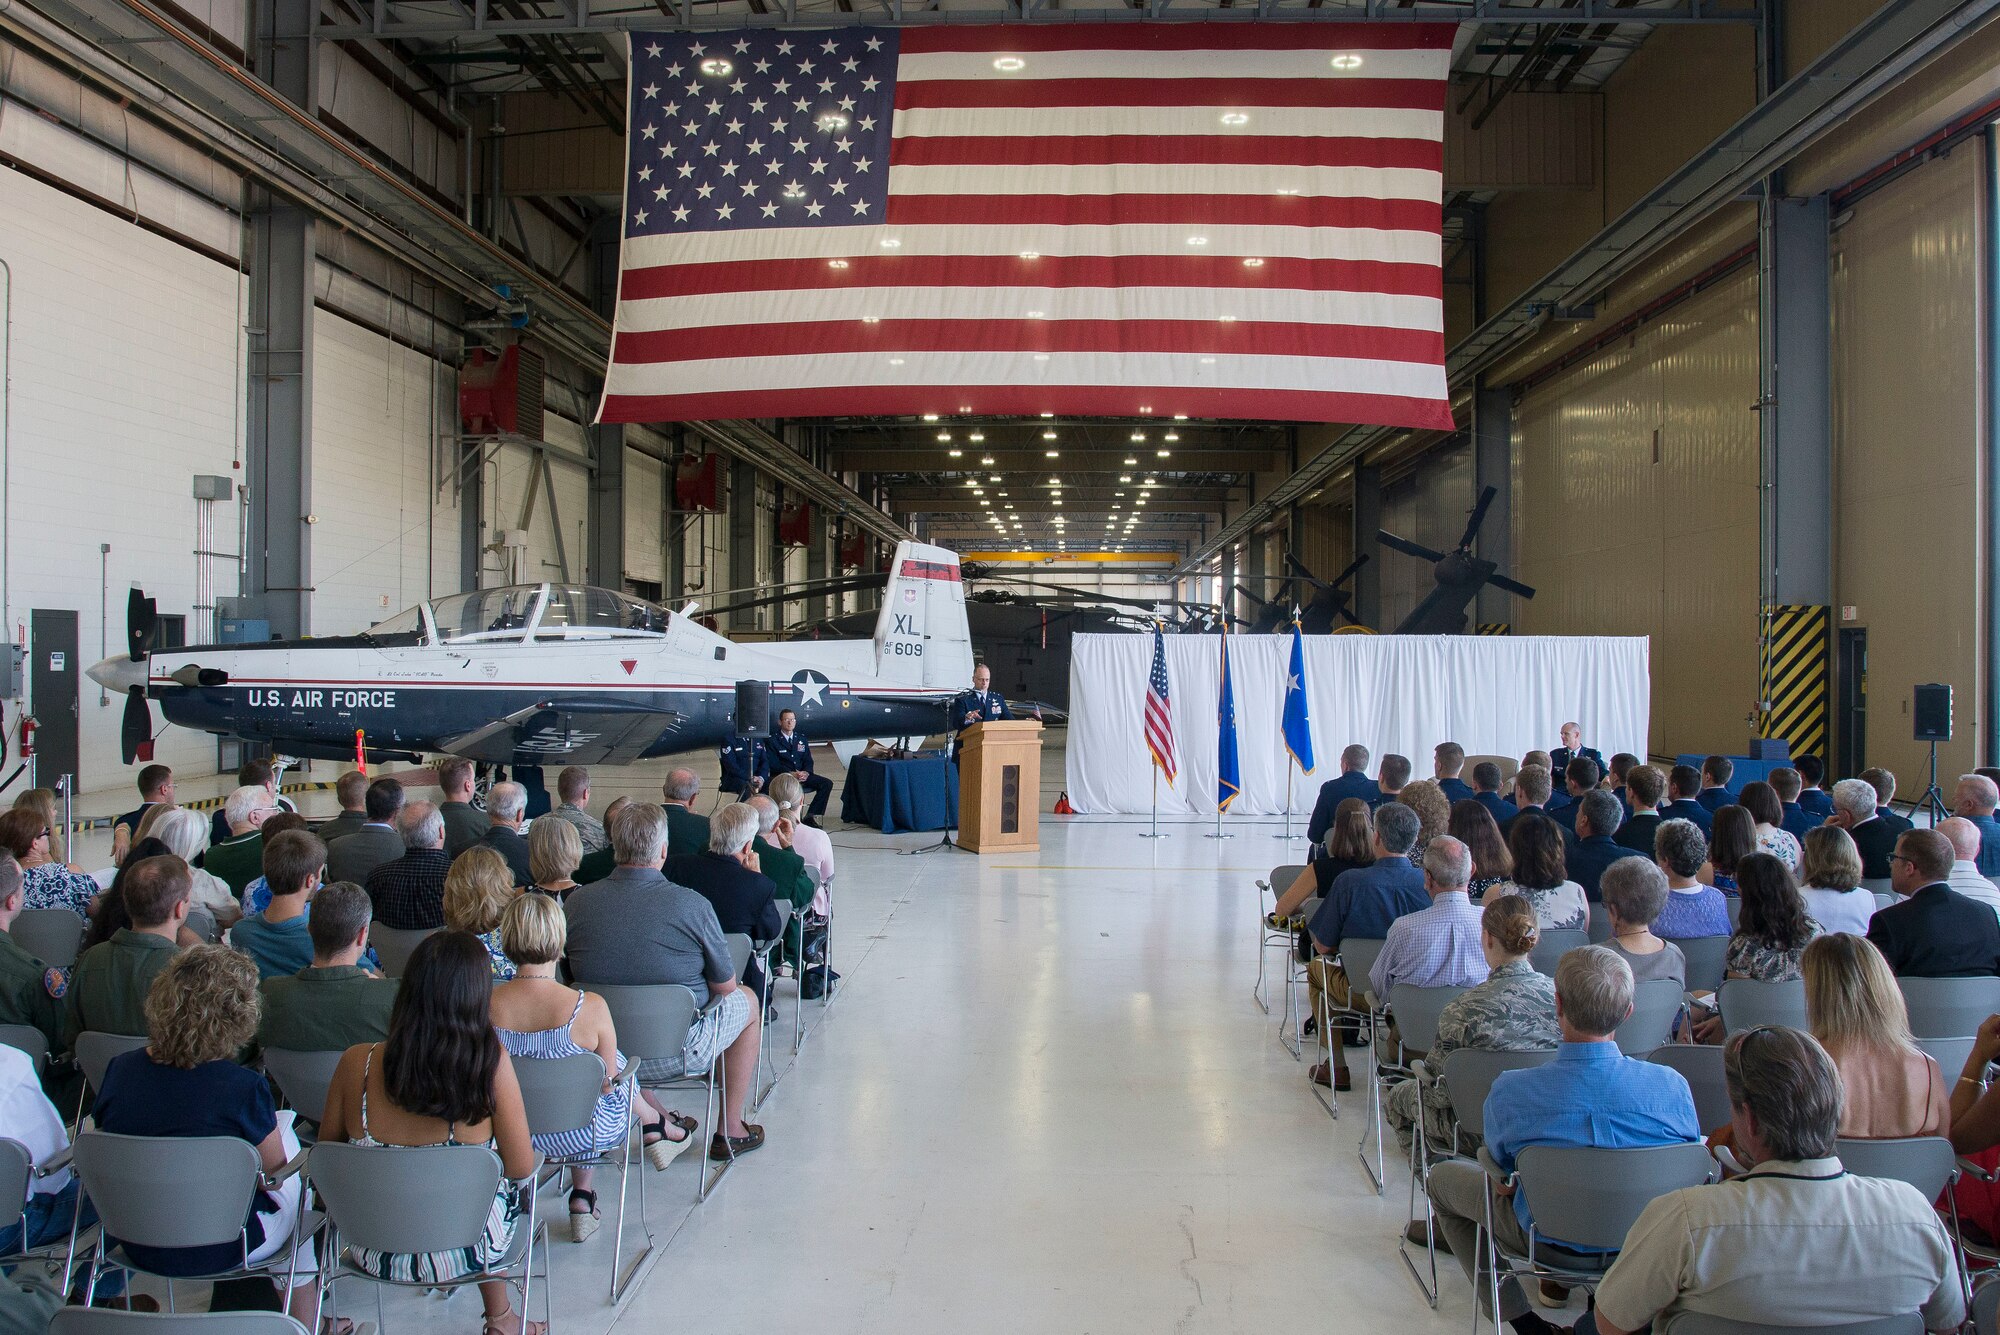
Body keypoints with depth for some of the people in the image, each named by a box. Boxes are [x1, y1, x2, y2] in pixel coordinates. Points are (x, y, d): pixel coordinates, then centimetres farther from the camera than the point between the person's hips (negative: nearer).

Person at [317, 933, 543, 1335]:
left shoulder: (356, 1063, -17)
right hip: (466, 1252, -2)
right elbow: (521, 1168, -14)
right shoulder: (491, 1064, -24)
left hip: (374, 1254, 2)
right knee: (517, 1187, 30)